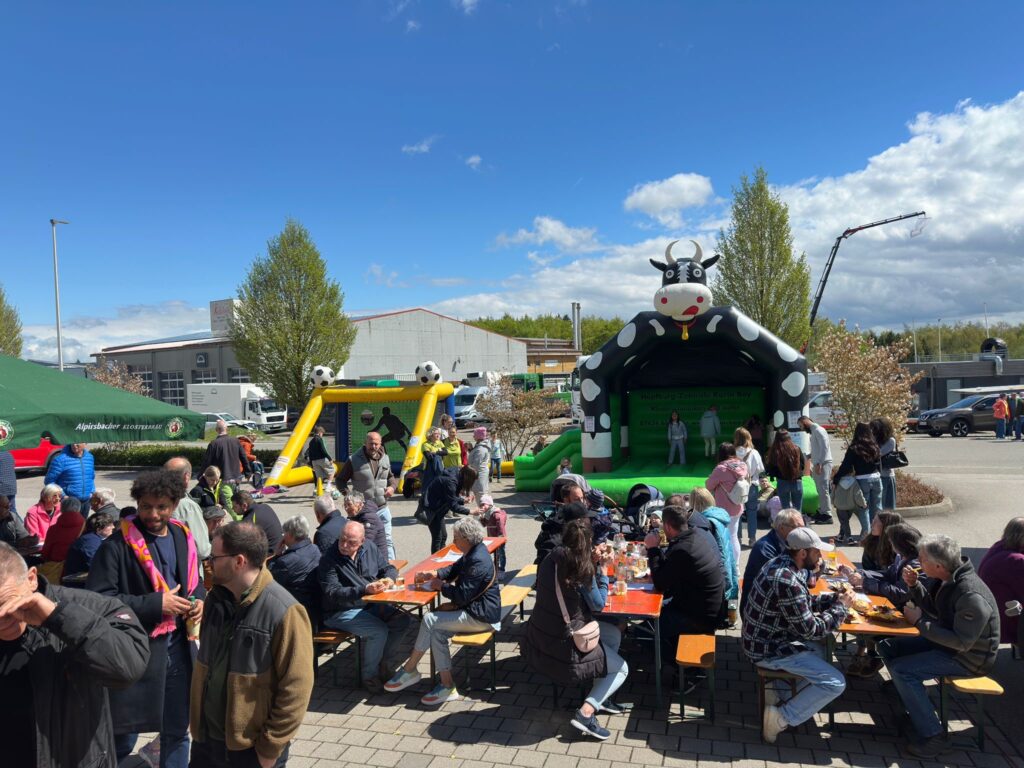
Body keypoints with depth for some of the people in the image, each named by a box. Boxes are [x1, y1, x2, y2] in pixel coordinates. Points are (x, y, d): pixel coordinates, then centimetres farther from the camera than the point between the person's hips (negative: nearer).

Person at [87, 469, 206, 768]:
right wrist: (155, 604, -21)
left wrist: (199, 599, -4)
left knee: (177, 731, 18)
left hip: (177, 648, 5)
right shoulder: (118, 545, -14)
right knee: (122, 737, 8)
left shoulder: (182, 537, 5)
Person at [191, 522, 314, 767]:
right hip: (205, 738, 6)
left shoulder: (283, 611, -21)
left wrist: (270, 748, -13)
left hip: (252, 748, -6)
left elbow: (295, 689, -18)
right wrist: (196, 718, 12)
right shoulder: (215, 598, 0)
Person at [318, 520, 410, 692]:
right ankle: (369, 676, -4)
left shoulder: (369, 548, 2)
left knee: (402, 620, -10)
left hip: (371, 605, 7)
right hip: (340, 612, -6)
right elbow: (333, 593, -23)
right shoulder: (328, 560, -16)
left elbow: (389, 568, 11)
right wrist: (365, 590, -34)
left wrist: (389, 579, -14)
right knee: (379, 630, -25)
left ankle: (384, 664, 7)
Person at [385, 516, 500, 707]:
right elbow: (455, 568, 23)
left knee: (430, 620, -15)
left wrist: (440, 585, -8)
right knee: (437, 632, -5)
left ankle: (409, 671, 1)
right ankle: (447, 686, -2)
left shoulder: (479, 561, -24)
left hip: (481, 616, -10)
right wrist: (436, 574, 5)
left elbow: (462, 595, -24)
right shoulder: (473, 553, 8)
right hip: (474, 608, 10)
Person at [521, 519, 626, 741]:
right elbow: (598, 604, -9)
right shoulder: (582, 571, -23)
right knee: (621, 669, 13)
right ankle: (586, 712, 0)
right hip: (565, 645, -7)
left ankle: (599, 697, 29)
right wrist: (603, 569, -4)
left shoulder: (550, 561, -5)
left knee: (614, 634, 23)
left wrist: (594, 562, 3)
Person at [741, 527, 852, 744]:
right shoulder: (787, 581, -28)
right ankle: (781, 718, -2)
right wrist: (841, 607, -9)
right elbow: (810, 630, -20)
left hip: (765, 638, 10)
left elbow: (803, 602, 17)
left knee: (821, 649, 26)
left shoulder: (780, 563, 3)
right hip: (769, 650, -10)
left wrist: (834, 597, 4)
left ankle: (779, 692, 17)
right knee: (835, 682, -9)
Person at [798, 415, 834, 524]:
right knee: (820, 490, 14)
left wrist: (819, 464, -22)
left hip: (823, 464, -9)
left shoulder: (818, 430, -11)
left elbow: (825, 447, -19)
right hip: (818, 465, 9)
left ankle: (827, 515, -5)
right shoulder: (813, 431, 17)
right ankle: (822, 512, 21)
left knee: (823, 489, -8)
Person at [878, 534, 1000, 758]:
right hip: (949, 639, 9)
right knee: (887, 647, 5)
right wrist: (914, 585, -5)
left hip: (969, 658, -9)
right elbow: (933, 609, 12)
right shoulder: (947, 578, -3)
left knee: (901, 670, -22)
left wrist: (919, 622, -23)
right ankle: (914, 708, 16)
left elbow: (961, 643, -29)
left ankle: (933, 738, -12)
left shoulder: (971, 596, -31)